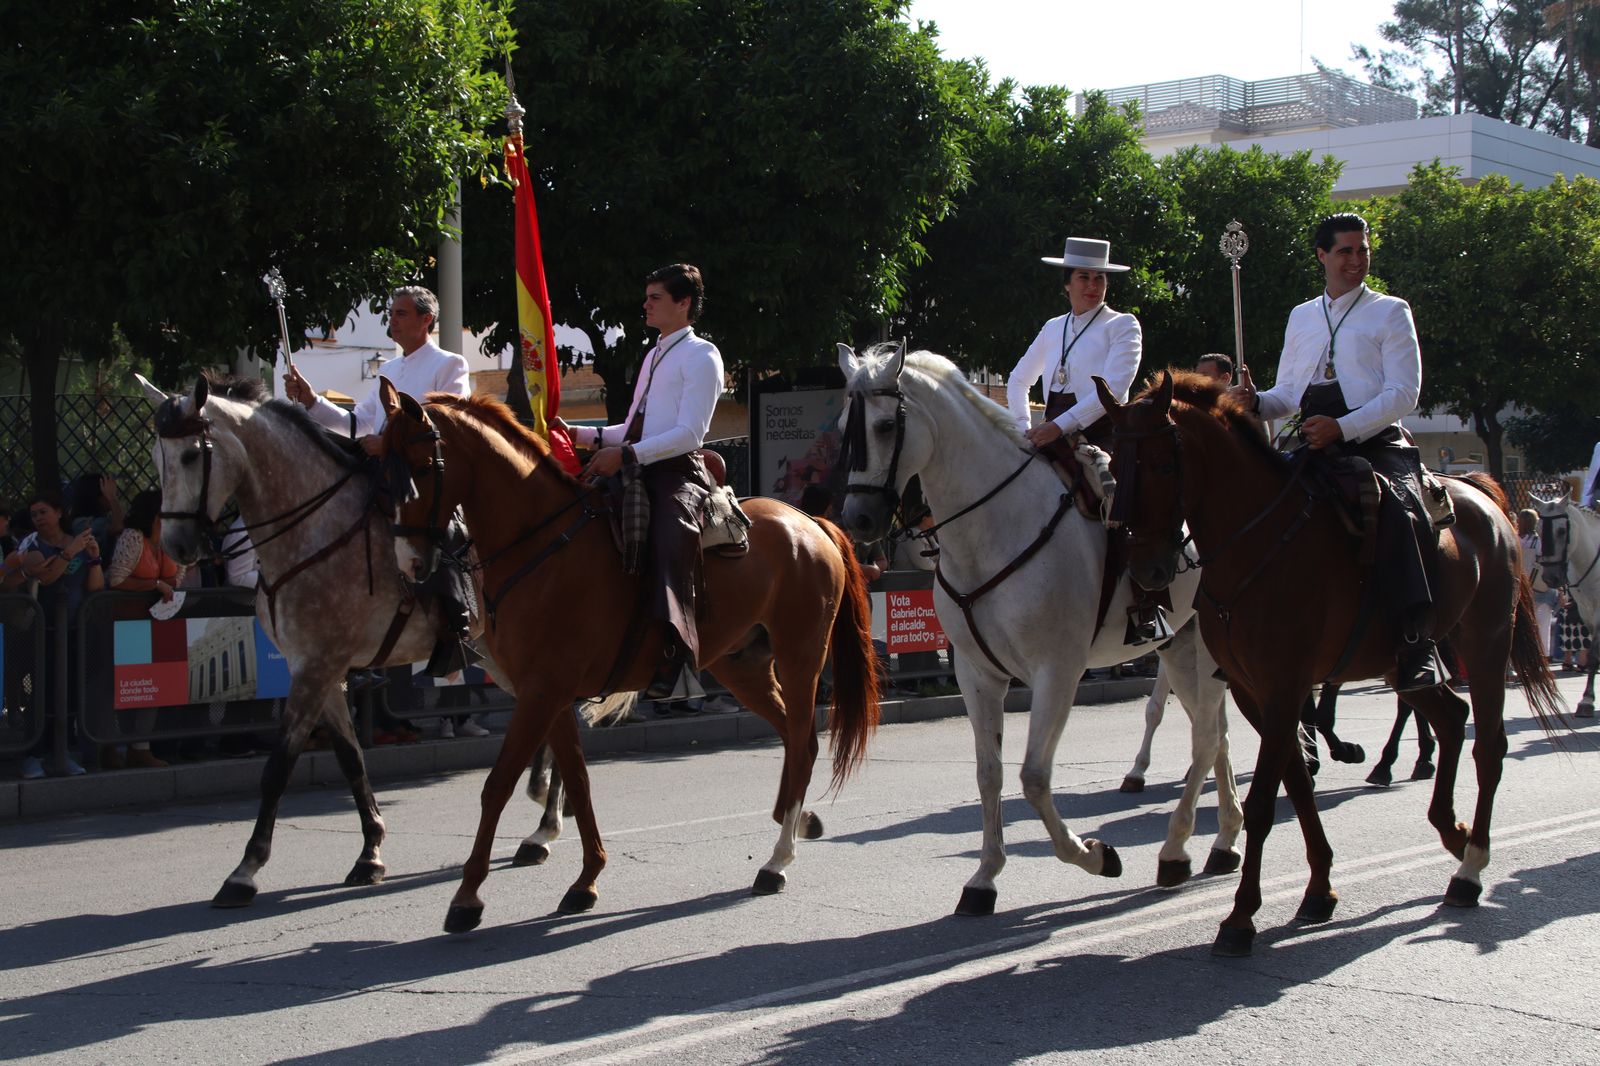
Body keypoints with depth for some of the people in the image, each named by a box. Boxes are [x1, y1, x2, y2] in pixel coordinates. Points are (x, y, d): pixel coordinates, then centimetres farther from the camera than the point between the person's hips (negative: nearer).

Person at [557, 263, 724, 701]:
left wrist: (626, 455, -20)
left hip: (677, 473, -10)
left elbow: (689, 433, -12)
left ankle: (675, 664, -42)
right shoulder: (654, 356, 26)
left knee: (669, 544, -32)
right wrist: (582, 435, 14)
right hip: (637, 470, 10)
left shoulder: (701, 355, -1)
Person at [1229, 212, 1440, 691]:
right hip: (1315, 447, 6)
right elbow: (1288, 395, 22)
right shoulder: (1301, 317, 21)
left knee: (1398, 510, -33)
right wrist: (1255, 401, -3)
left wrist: (1342, 428, -19)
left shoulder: (1391, 312, 6)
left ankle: (1416, 644, -41)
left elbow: (1404, 393, -5)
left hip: (1376, 441, -5)